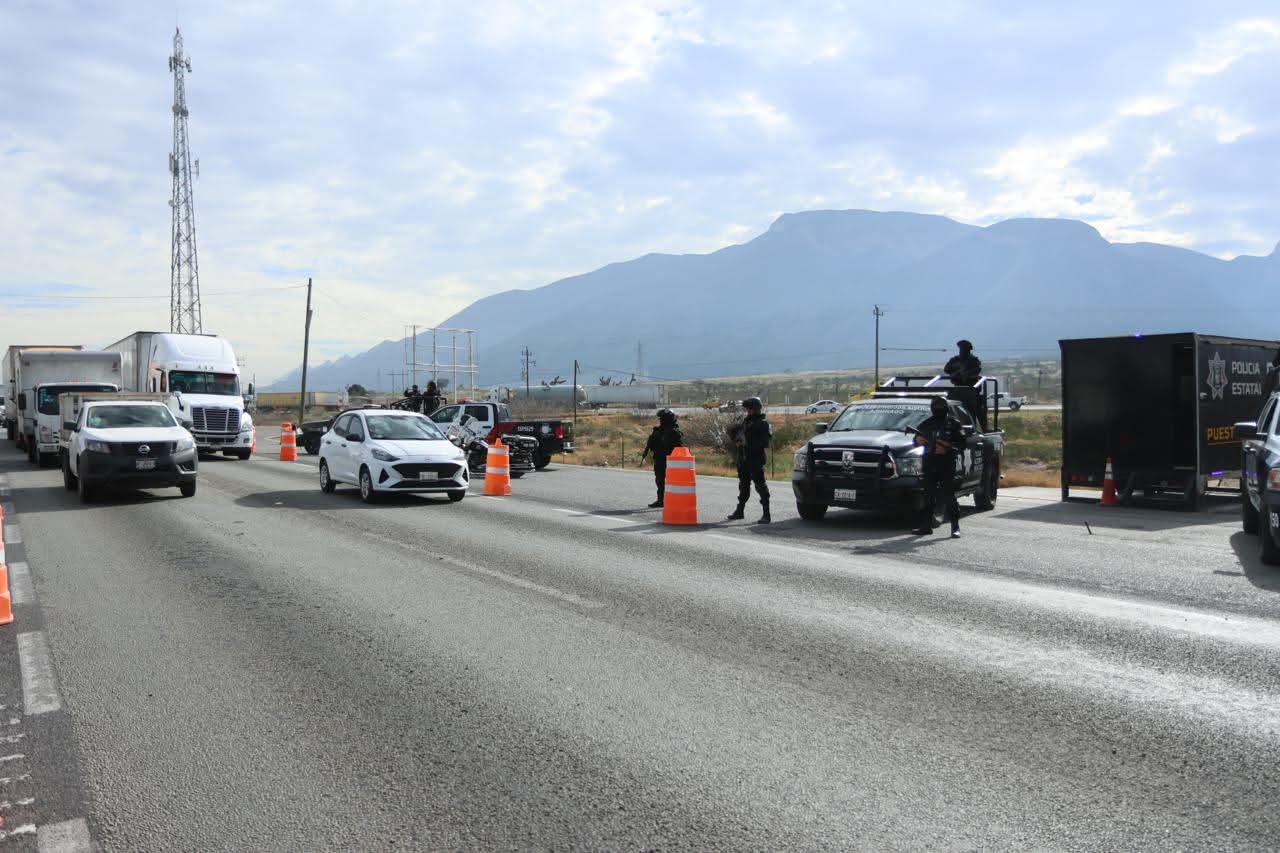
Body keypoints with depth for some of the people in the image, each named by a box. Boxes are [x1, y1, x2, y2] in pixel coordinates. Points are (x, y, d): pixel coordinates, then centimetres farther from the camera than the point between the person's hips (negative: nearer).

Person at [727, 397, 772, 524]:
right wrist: (736, 441, 9)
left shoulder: (763, 423, -9)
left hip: (755, 458, -8)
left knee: (760, 484, -9)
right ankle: (740, 511, 28)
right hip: (743, 457, 8)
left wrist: (748, 444, -18)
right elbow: (732, 430, 26)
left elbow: (764, 442, -18)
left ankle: (766, 514, -8)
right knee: (743, 484, 17)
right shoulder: (745, 419, 13)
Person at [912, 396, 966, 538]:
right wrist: (918, 439, -2)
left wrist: (946, 447, -18)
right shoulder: (927, 424, 14)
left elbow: (962, 443, -3)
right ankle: (926, 525, 9)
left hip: (947, 464, -4)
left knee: (949, 495, -6)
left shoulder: (953, 423, 3)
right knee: (929, 495, 5)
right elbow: (917, 438, 22)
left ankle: (955, 527, -2)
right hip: (930, 464, 4)